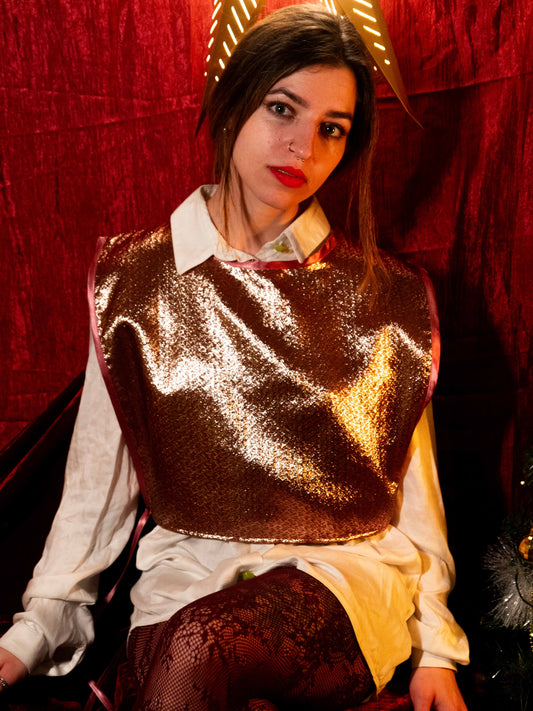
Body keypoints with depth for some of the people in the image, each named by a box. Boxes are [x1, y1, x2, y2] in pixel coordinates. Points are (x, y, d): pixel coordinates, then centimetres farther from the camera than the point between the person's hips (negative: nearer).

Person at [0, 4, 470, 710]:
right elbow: (99, 477, 6)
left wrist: (436, 647, 1)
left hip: (349, 569, 0)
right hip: (188, 567, 1)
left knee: (198, 645, -31)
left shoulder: (387, 297, 4)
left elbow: (415, 488, 7)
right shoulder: (135, 278, 4)